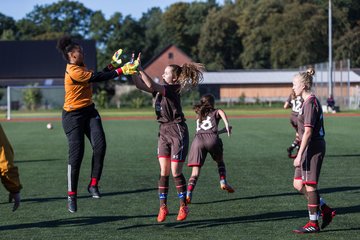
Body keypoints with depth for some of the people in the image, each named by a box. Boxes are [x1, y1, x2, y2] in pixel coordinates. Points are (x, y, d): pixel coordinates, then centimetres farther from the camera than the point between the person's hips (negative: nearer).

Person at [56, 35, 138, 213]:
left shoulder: (81, 68, 10)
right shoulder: (73, 71, -19)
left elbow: (97, 77, 19)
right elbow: (97, 77, -23)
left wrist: (112, 64, 15)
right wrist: (121, 70, -22)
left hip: (89, 111, 8)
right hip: (73, 116, -8)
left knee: (100, 146, -11)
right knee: (76, 154, -7)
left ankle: (93, 185, -2)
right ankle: (71, 195, 3)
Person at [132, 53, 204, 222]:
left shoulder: (173, 89, -15)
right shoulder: (160, 89, 9)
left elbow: (151, 85, -30)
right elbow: (140, 85, 12)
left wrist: (139, 69, -29)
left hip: (177, 131, -7)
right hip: (164, 132, 7)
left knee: (176, 172, -3)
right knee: (164, 172, 3)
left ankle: (183, 207, 11)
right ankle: (163, 207, 8)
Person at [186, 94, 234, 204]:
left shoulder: (198, 115, 35)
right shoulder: (215, 112, 22)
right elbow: (221, 112, -3)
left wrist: (223, 130, 48)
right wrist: (227, 124, -14)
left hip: (198, 139, 2)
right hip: (212, 138, -2)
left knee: (195, 172, -3)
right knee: (220, 162, 28)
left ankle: (188, 194, -21)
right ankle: (223, 182, 10)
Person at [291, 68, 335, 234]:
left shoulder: (310, 103, -17)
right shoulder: (312, 101, 14)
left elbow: (308, 132, -21)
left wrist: (299, 155, -20)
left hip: (312, 149, -10)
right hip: (312, 149, 10)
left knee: (310, 185, -1)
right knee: (298, 184, 12)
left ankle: (313, 223, 8)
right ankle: (326, 211, 18)